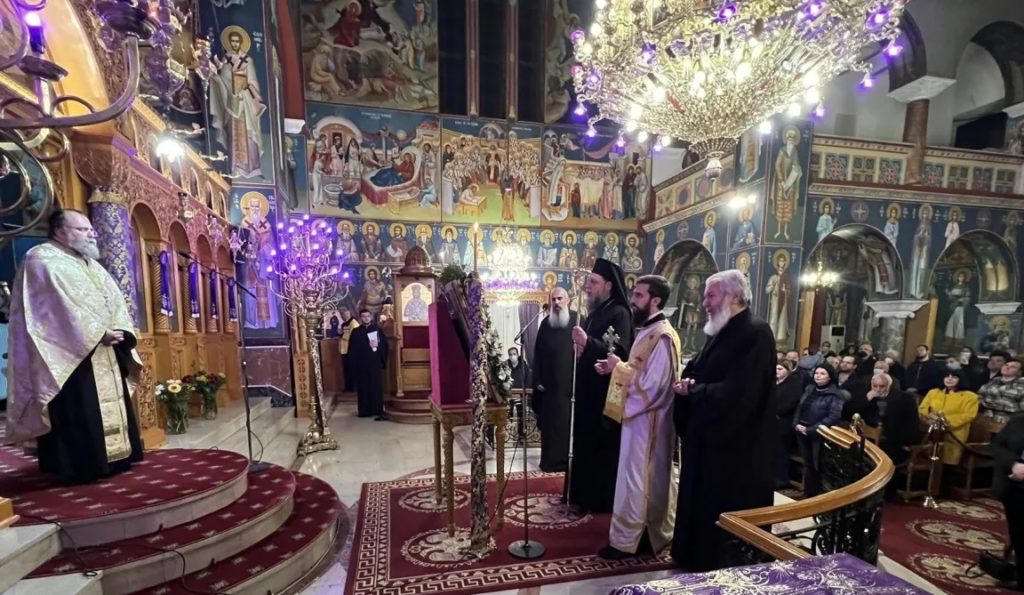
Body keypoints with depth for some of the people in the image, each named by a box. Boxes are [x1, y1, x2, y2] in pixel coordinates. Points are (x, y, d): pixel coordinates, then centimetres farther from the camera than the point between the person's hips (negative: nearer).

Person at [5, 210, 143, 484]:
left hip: (104, 354, 8)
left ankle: (112, 457, 19)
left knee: (110, 404, 10)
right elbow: (61, 307, -17)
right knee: (77, 415, -5)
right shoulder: (41, 260, -6)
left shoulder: (91, 264, 18)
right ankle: (80, 467, 3)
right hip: (71, 356, -8)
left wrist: (119, 331, -6)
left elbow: (115, 300, 11)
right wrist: (99, 333, -17)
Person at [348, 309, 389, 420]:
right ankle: (365, 411, 14)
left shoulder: (377, 329, 7)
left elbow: (385, 344, 3)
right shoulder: (356, 331, 8)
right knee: (363, 388, 5)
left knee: (375, 387, -3)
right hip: (361, 365, 1)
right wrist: (353, 364, -3)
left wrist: (377, 346, -16)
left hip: (375, 363, -1)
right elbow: (352, 349, 4)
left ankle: (378, 411, -1)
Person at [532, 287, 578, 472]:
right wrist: (537, 380, 2)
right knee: (550, 422, 7)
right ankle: (551, 459, 18)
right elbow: (538, 354, 8)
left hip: (572, 381, -3)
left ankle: (571, 458, 17)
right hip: (550, 383, 3)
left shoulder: (577, 320, -1)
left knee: (571, 421, 5)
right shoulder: (545, 323, 9)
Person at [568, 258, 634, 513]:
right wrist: (580, 346, 0)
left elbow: (620, 353, -24)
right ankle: (587, 495, 29)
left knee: (604, 449, 3)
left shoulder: (619, 313, -13)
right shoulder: (594, 314, 13)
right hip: (588, 391, 9)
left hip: (607, 393, -8)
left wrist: (588, 342, -35)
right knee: (586, 446, 15)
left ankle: (604, 499, 18)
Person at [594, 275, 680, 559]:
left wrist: (619, 367, -15)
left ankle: (624, 540, 17)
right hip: (640, 416, 10)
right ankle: (655, 534, 33)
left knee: (634, 479, 2)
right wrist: (616, 368, 0)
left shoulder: (662, 337, -22)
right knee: (653, 480, 19)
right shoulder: (648, 331, 10)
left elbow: (650, 383, -26)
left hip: (647, 420, -10)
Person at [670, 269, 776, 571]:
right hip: (712, 439, 9)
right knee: (703, 505, 21)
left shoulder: (755, 333, -20)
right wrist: (689, 382, -9)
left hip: (735, 447, -9)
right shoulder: (723, 331, 10)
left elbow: (735, 393, -28)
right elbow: (702, 373, 14)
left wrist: (692, 390, -15)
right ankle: (698, 558, 38)